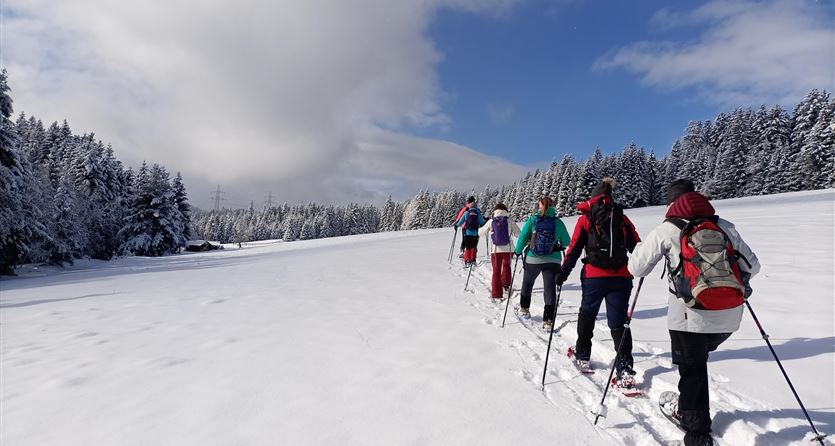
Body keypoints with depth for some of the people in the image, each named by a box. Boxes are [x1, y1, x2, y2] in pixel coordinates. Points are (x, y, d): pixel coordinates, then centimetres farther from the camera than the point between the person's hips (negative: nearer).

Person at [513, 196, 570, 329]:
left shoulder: (533, 220, -5)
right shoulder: (558, 222, -1)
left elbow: (523, 237, -7)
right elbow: (566, 242, 7)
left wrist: (518, 251, 9)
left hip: (532, 259, 0)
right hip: (553, 261, 0)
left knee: (527, 282, 24)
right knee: (550, 289, 2)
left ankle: (524, 308, 38)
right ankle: (548, 320, -4)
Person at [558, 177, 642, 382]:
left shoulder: (586, 218, 1)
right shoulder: (622, 218, 8)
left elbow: (574, 248, -4)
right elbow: (637, 247, 9)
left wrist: (564, 271, 0)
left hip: (594, 276, -2)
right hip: (621, 277, 2)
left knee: (587, 314, 19)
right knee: (619, 322, 4)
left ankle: (582, 356, 27)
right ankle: (625, 370, -5)